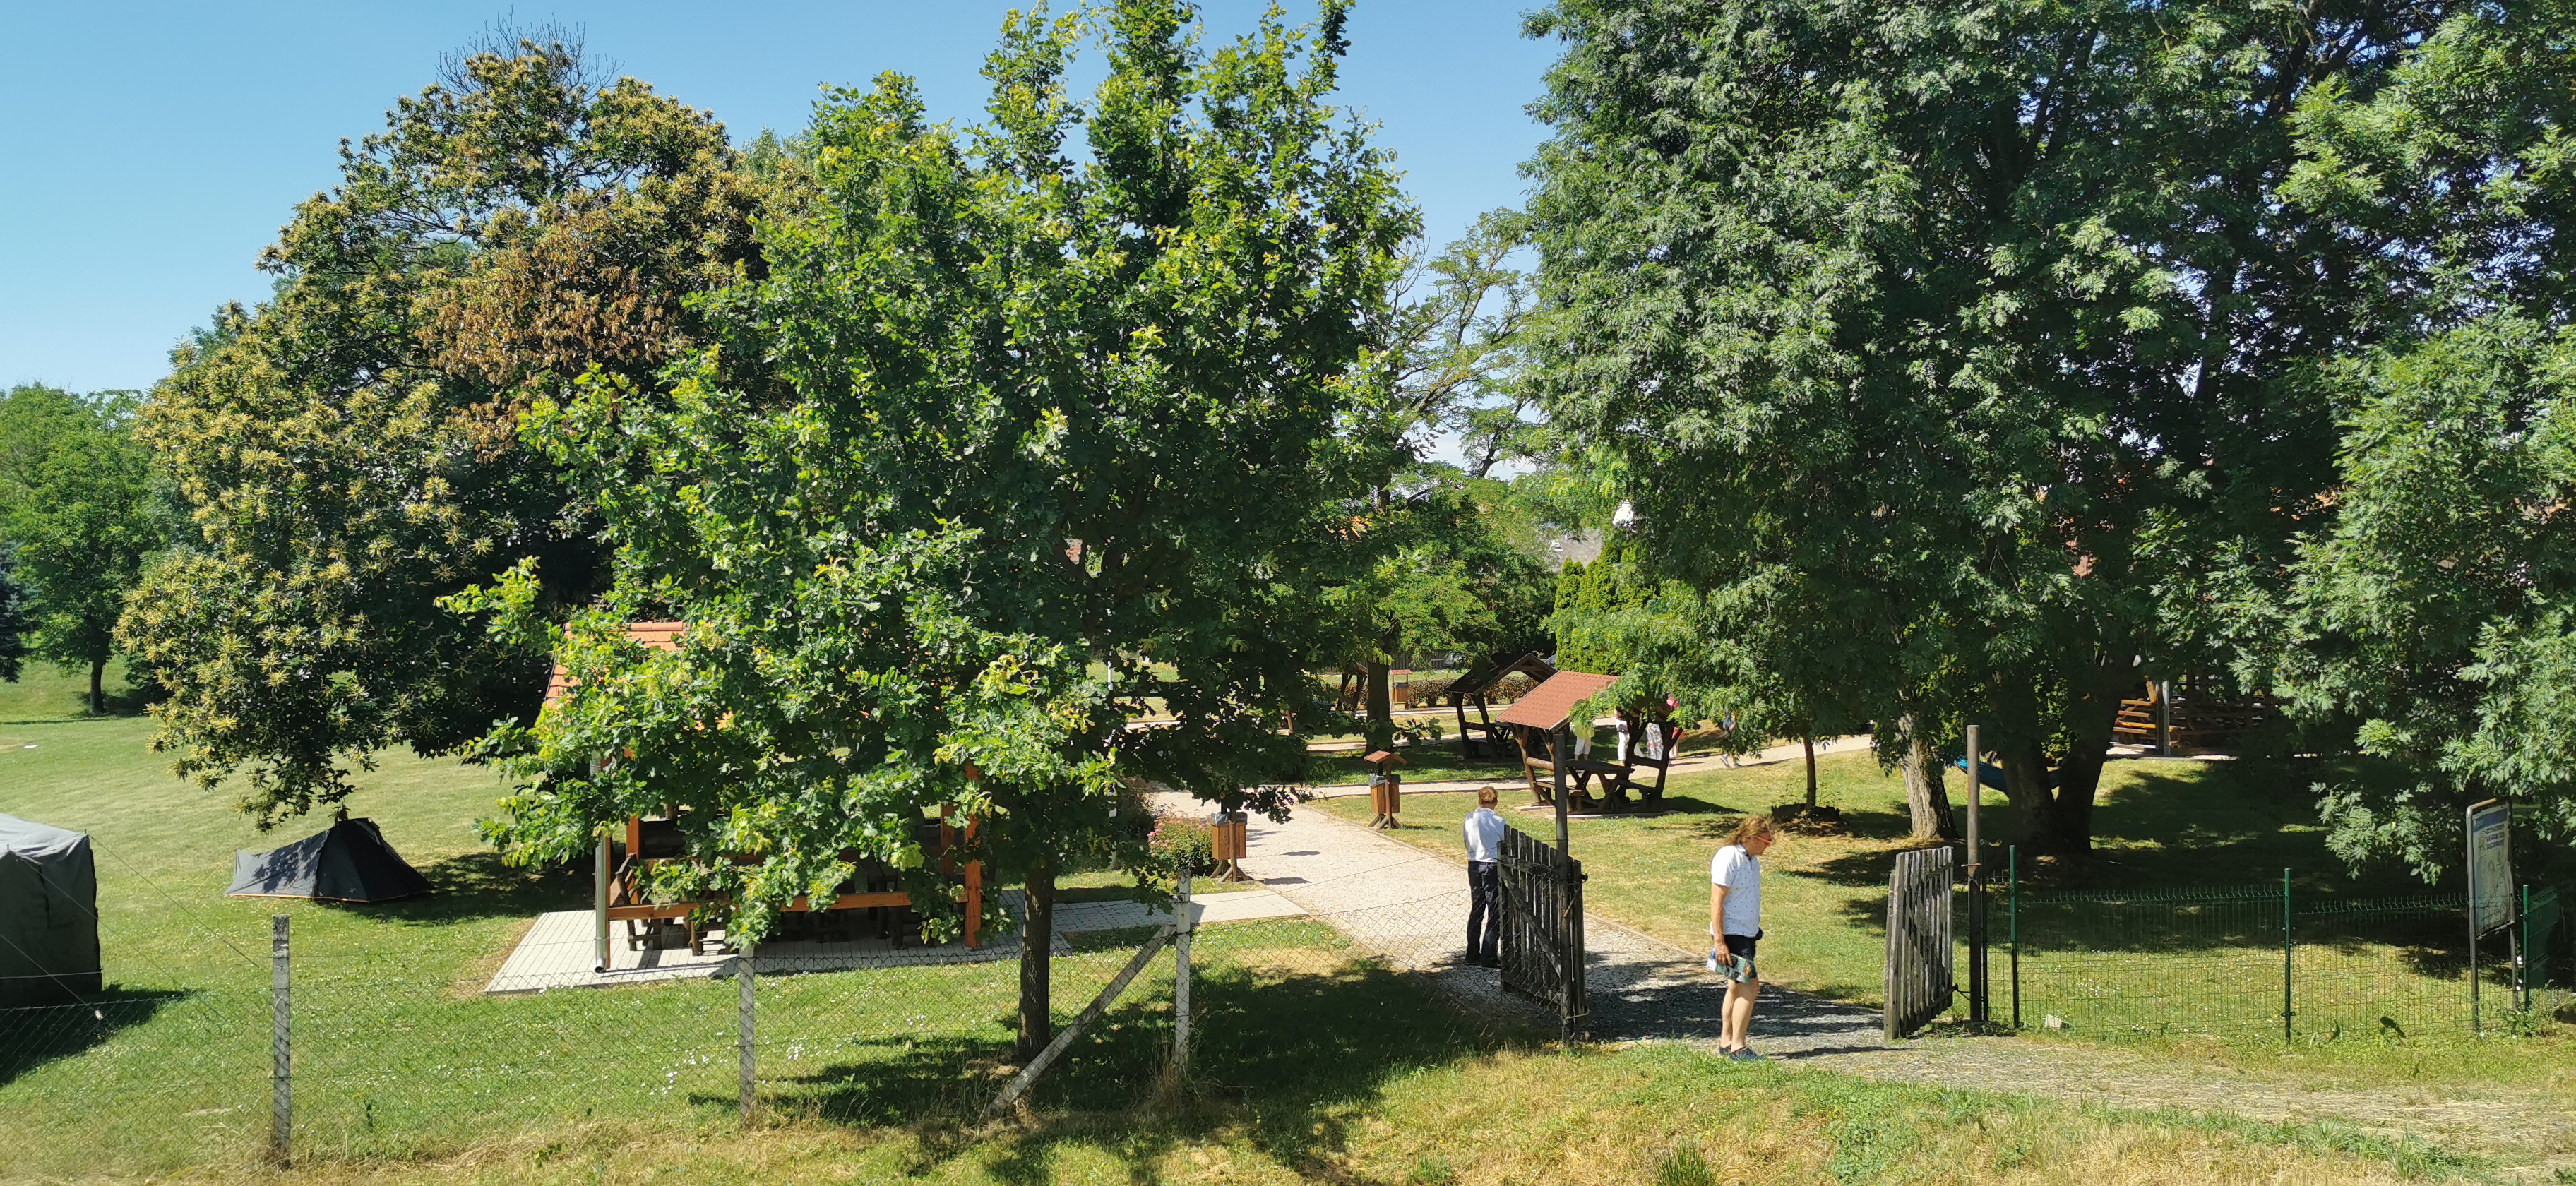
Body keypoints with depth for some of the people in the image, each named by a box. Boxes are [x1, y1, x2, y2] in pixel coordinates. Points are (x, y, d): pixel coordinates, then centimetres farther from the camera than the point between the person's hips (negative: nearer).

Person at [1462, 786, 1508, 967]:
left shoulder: (1469, 818, 0)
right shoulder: (1498, 821, -14)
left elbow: (1467, 843, 9)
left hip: (1473, 866, 6)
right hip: (1493, 867, -5)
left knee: (1476, 910, 16)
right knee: (1495, 913, 1)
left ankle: (1473, 954, 21)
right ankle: (1488, 957, -1)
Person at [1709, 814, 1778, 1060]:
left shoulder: (1752, 859, 10)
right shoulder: (1728, 858, -18)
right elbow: (1716, 902, -20)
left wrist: (1755, 931, 21)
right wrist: (1719, 941, -22)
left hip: (1746, 933, 10)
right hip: (1731, 934, -10)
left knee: (1737, 987, 15)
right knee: (1749, 986, -12)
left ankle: (1726, 1043, 24)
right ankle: (1738, 1048, -7)